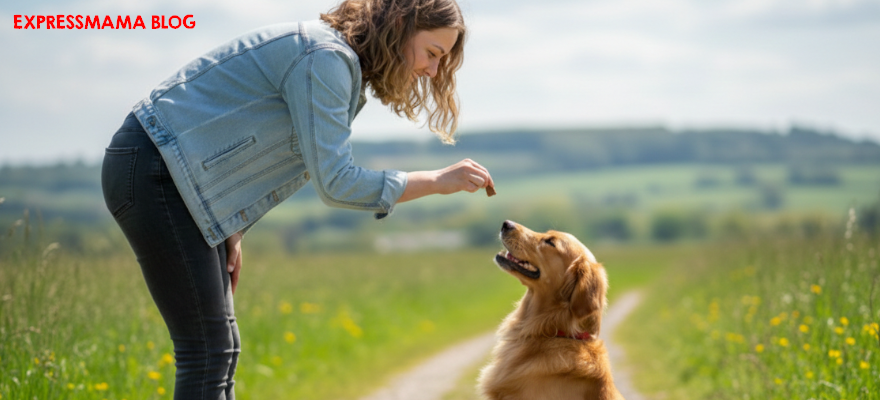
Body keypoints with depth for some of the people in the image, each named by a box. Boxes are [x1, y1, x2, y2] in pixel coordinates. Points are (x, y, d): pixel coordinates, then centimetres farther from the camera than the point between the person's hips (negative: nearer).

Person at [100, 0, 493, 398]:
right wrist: (439, 181, -14)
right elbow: (334, 182, -21)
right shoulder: (325, 56, -18)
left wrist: (231, 229, 5)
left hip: (171, 177, 10)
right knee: (208, 351, -10)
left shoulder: (341, 60, 13)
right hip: (153, 172, -10)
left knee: (222, 349, 10)